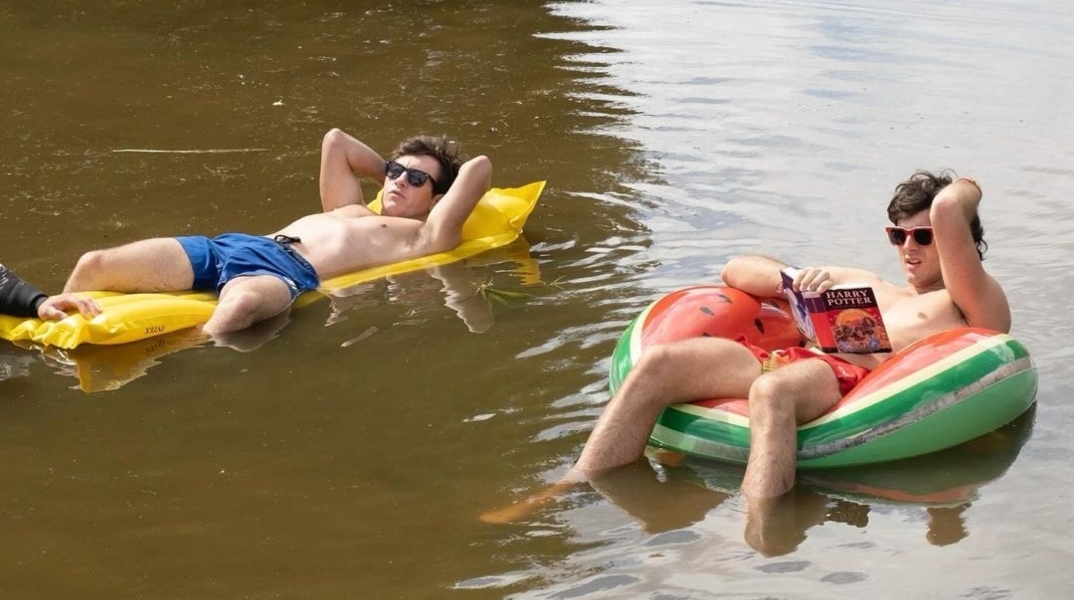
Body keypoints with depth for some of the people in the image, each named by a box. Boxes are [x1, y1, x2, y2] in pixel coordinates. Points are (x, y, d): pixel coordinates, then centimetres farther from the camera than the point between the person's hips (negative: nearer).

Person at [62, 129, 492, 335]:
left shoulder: (422, 237, 17)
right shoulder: (350, 210, 37)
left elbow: (479, 167, 12)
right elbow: (335, 141, 49)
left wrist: (416, 175, 29)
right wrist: (388, 169, 50)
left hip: (290, 271, -7)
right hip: (231, 246, 8)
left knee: (240, 306, -47)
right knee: (94, 265, -13)